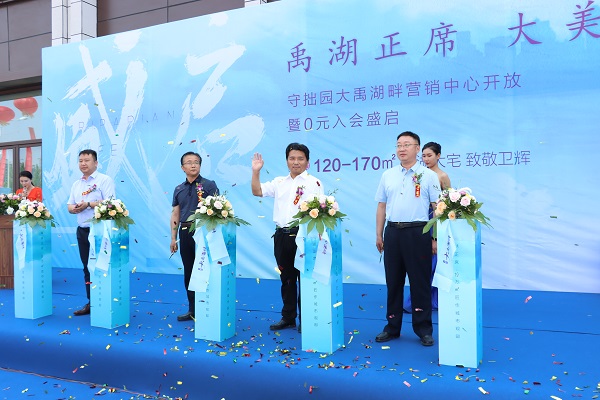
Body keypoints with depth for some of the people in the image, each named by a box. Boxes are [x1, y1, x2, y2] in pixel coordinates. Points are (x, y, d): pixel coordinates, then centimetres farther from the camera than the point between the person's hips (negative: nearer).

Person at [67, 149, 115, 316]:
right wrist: (74, 208, -7)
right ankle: (91, 302, 20)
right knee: (87, 266, 11)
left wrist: (88, 204, -19)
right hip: (81, 230, 7)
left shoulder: (105, 180, -4)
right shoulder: (76, 184, 18)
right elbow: (69, 205, 16)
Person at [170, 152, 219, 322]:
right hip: (185, 233, 5)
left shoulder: (209, 185, -2)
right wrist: (173, 238, 12)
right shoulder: (179, 189, 14)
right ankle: (192, 310, 22)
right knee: (188, 273, 11)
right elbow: (175, 215, 15)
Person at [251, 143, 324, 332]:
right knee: (286, 278, 14)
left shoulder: (313, 183, -2)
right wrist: (256, 171, 0)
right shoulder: (279, 182, 14)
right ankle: (288, 317, 26)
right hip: (281, 236, 5)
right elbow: (257, 191, 12)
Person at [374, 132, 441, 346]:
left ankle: (423, 329, 17)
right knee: (393, 282, 11)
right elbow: (381, 206, 13)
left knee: (420, 282, 3)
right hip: (393, 232, 4)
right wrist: (379, 235, 10)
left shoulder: (428, 175, 0)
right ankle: (392, 327, 23)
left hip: (418, 233, -4)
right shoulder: (388, 175, 10)